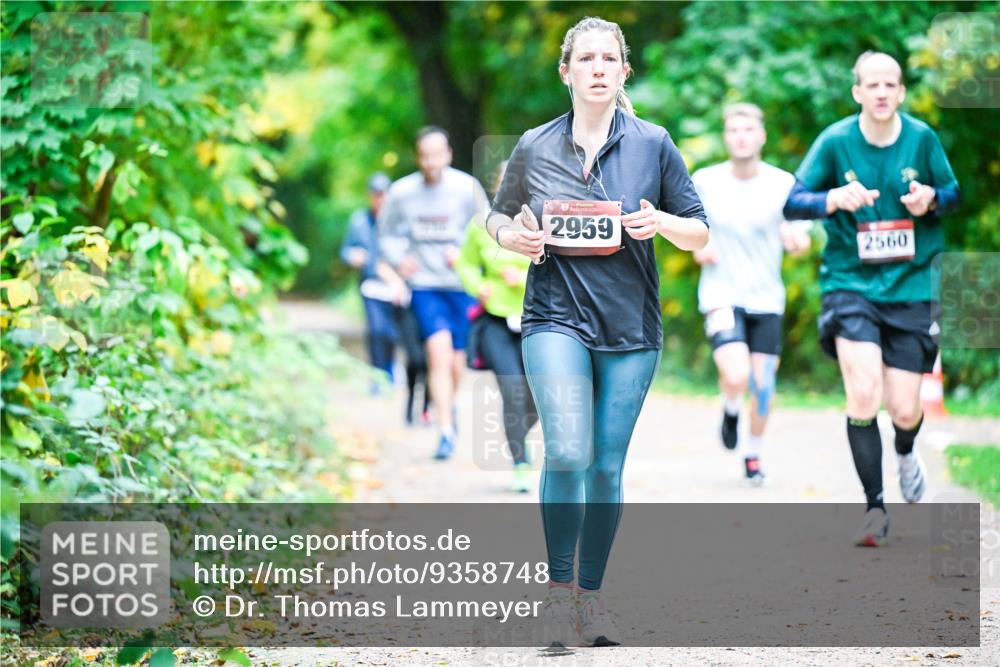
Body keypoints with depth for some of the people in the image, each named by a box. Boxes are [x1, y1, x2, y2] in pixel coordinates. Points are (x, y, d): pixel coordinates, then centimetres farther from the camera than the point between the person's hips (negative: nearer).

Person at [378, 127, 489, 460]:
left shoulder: (467, 188, -7)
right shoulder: (401, 192, -3)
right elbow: (387, 234, 12)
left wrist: (463, 253, -14)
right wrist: (398, 258, -6)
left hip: (462, 285, 1)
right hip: (425, 285, -1)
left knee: (456, 363, 7)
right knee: (439, 352, -18)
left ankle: (449, 405, 40)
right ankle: (446, 430, -14)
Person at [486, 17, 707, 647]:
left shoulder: (653, 143, 2)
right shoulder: (534, 147, 4)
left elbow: (699, 234, 7)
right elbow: (500, 217, 18)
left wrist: (660, 222, -14)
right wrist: (514, 236, -5)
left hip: (631, 329, 1)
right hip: (556, 317, -1)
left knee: (607, 467, 7)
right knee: (568, 454, -19)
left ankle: (593, 595, 22)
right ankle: (558, 587, -4)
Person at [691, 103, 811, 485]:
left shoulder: (783, 184, -5)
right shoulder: (704, 182, -4)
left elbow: (799, 244, -1)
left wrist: (797, 239, -24)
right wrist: (696, 246, -5)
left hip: (766, 299, 2)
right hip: (721, 295, -2)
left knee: (762, 381, 3)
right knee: (736, 377, -20)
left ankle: (753, 453, 27)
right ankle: (731, 410, 16)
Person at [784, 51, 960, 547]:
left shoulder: (922, 138, -2)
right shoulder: (835, 141, -6)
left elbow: (953, 192, 12)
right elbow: (792, 203, -3)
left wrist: (931, 199, -12)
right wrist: (833, 199, -24)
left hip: (911, 285, 1)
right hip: (850, 282, -1)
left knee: (904, 411, 0)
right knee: (863, 397, -19)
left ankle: (905, 452, 39)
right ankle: (875, 507, -4)